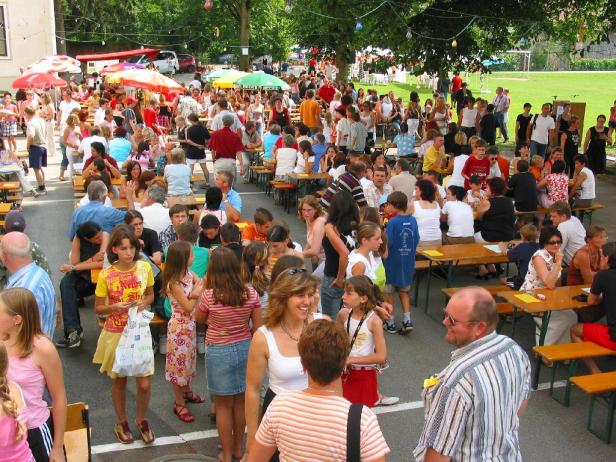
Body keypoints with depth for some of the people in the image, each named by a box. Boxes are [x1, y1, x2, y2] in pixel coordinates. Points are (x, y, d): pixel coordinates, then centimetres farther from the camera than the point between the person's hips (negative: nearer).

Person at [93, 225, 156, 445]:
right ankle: (121, 422, 37)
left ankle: (141, 419, 29)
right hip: (116, 334, -1)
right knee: (119, 382, 14)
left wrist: (144, 303, -14)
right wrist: (115, 307, -22)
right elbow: (98, 308, -3)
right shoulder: (106, 275, -13)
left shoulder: (145, 267, -8)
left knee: (144, 384, 1)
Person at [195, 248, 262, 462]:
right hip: (244, 348, 3)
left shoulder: (210, 295, -19)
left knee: (223, 405, 12)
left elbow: (199, 318, 2)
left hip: (219, 352, -3)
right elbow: (258, 327, -4)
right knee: (240, 401, 19)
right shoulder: (250, 293, -10)